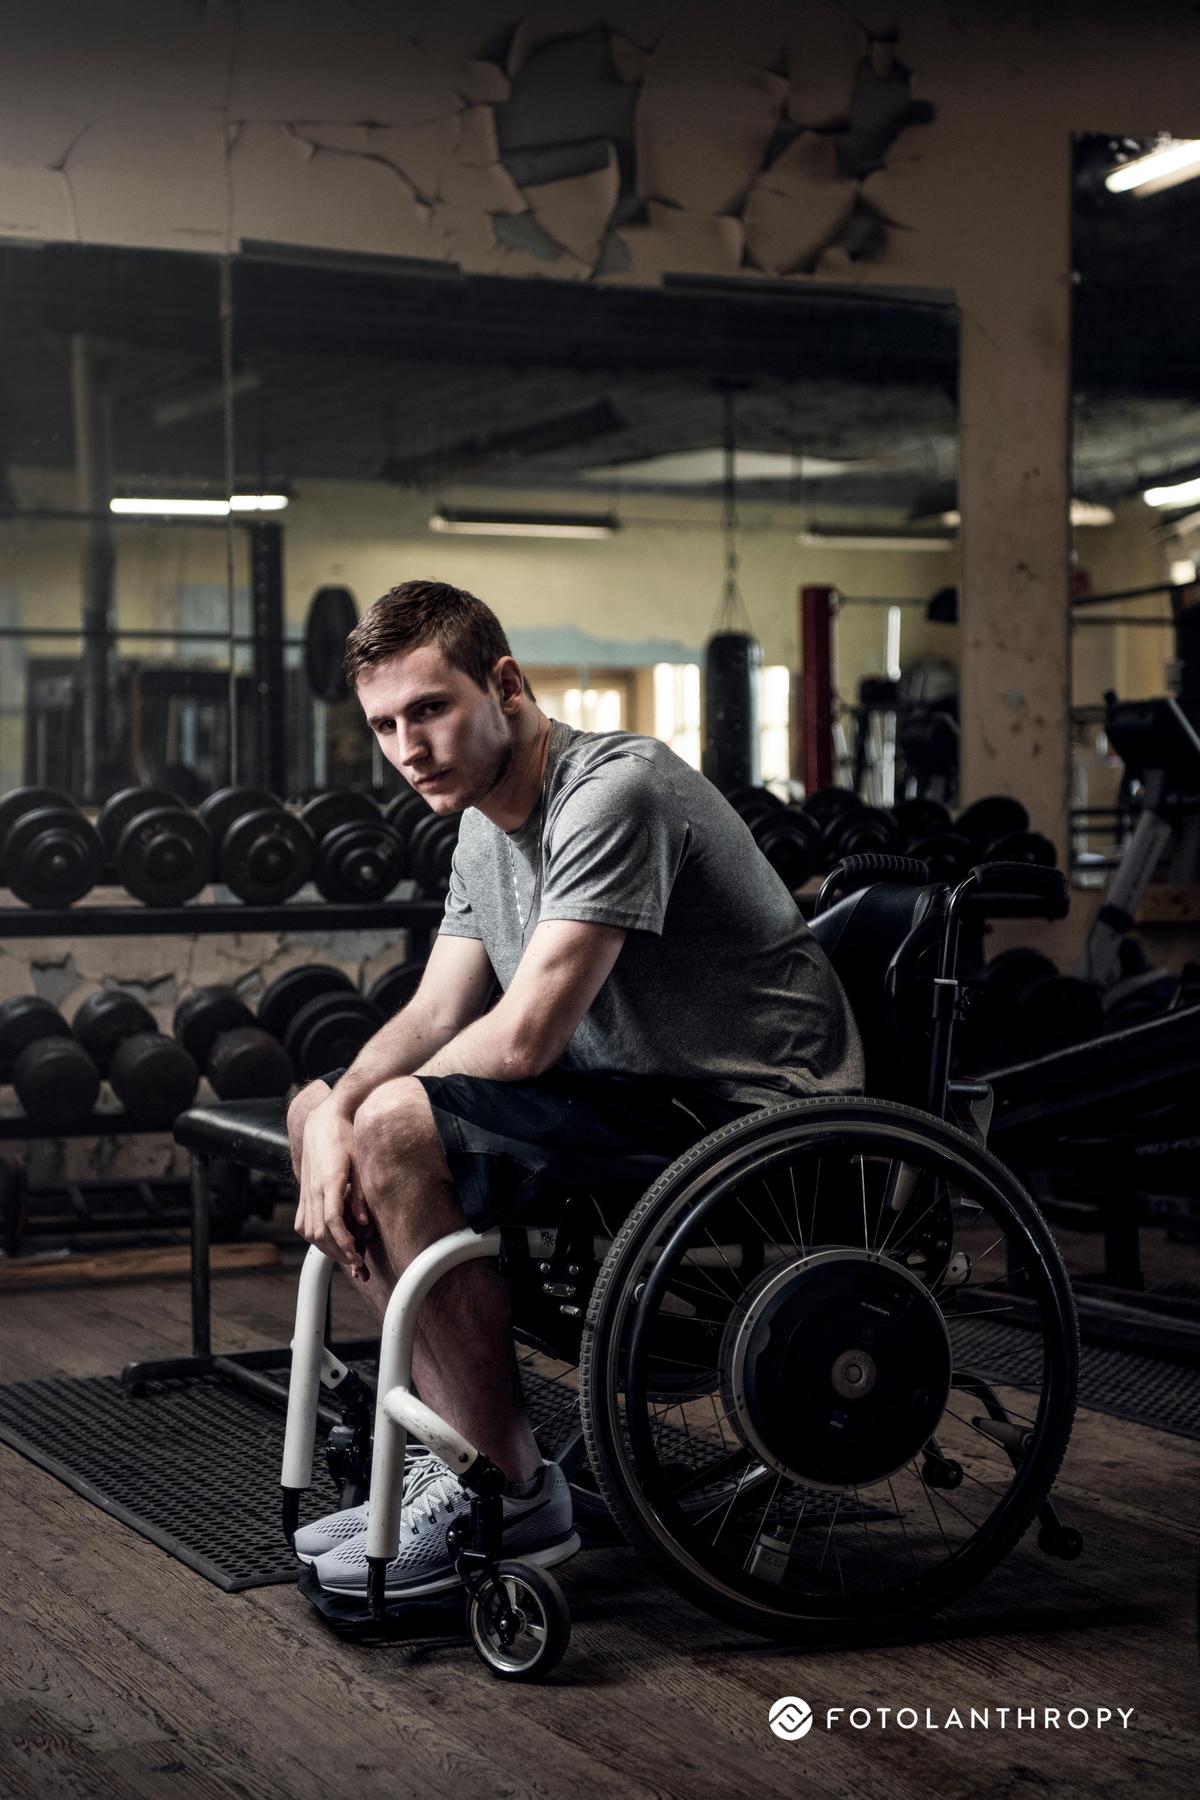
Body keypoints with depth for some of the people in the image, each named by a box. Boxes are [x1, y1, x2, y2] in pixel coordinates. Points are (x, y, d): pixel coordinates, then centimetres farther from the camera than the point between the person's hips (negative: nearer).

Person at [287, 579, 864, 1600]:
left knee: (397, 1133, -26)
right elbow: (435, 1016, 9)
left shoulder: (611, 790, -21)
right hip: (634, 1091, 10)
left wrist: (364, 1114, -10)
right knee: (322, 1113, 8)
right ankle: (461, 1453, 7)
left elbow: (523, 1037, -26)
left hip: (752, 1112, -10)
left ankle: (513, 1497, -14)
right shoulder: (486, 827, 10)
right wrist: (332, 1113, -12)